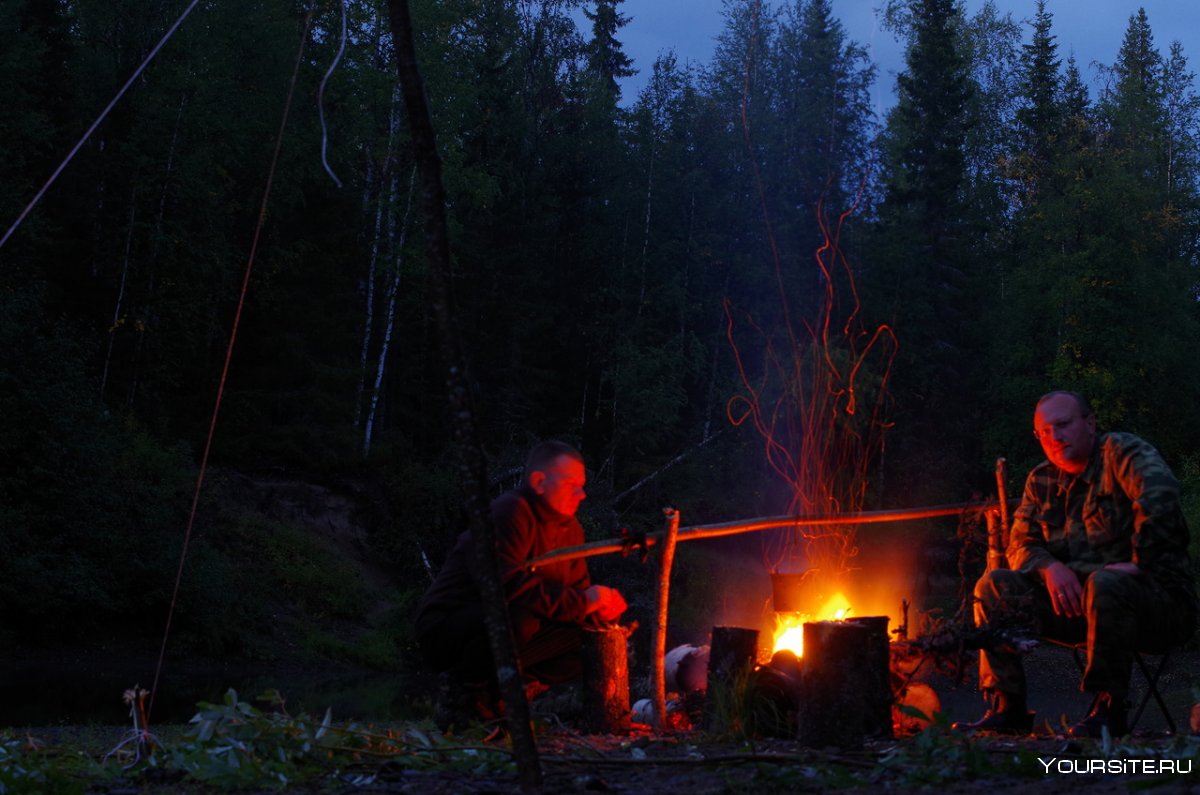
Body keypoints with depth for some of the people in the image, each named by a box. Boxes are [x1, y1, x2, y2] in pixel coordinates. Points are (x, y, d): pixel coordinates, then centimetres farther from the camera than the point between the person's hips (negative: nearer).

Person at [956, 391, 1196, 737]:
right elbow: (1020, 545, 11)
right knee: (994, 586, -8)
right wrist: (1050, 568, -11)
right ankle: (1005, 707, -9)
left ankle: (1107, 711, -27)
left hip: (1161, 596, -6)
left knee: (1105, 585, -40)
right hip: (1075, 600, 6)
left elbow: (1159, 497, -25)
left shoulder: (1121, 452, -6)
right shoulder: (1042, 481, 15)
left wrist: (1139, 563, -28)